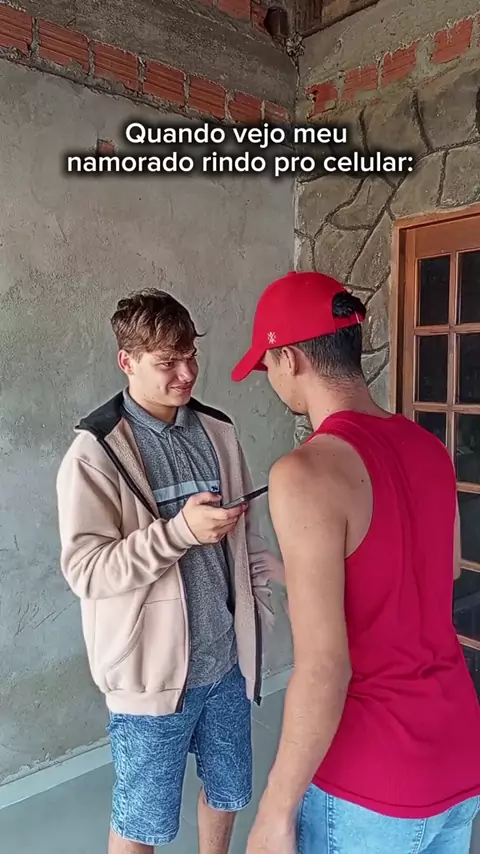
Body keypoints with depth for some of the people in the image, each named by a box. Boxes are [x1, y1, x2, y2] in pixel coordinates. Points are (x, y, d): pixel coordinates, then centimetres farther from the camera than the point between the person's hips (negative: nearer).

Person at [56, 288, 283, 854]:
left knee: (229, 791, 24)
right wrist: (179, 530, -29)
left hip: (226, 656, 5)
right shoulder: (96, 452, -14)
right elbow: (85, 570, -19)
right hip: (152, 670, -5)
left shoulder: (217, 431, 2)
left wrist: (280, 576, -1)